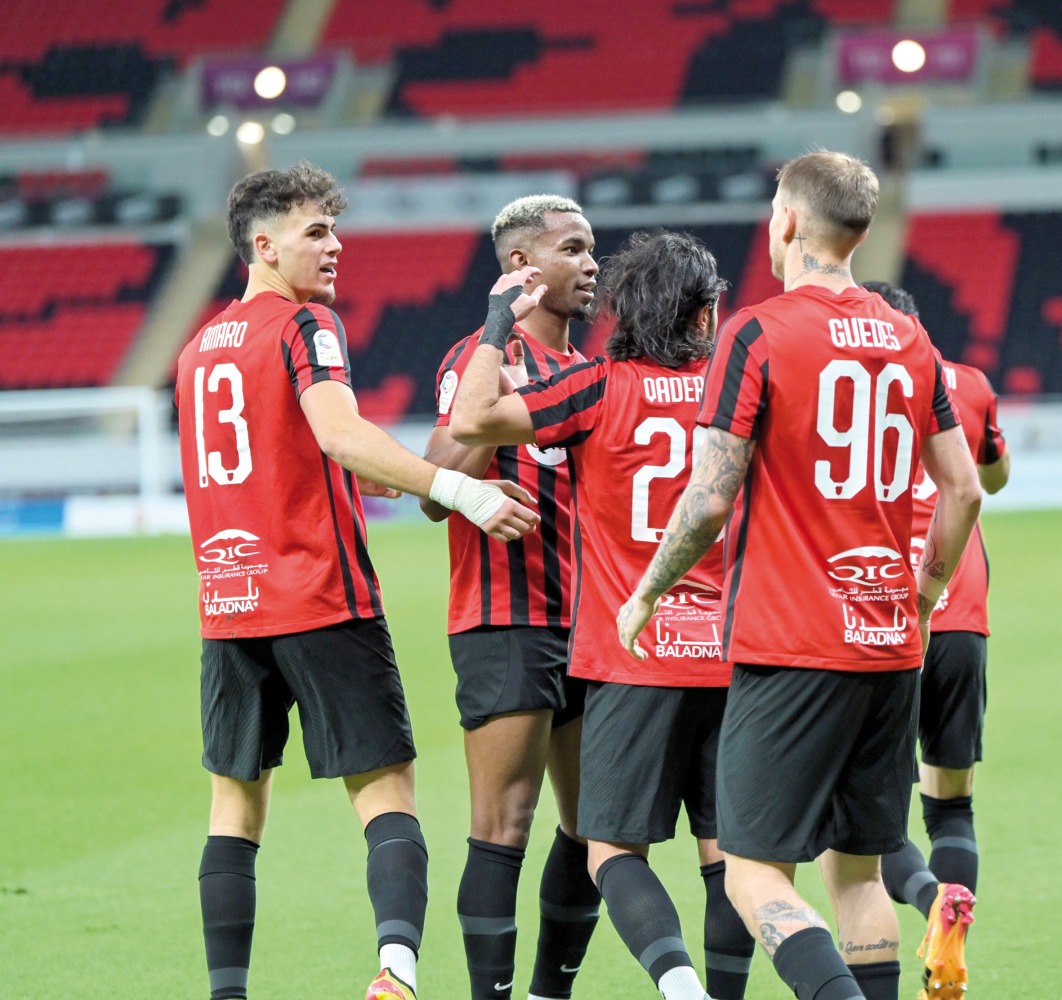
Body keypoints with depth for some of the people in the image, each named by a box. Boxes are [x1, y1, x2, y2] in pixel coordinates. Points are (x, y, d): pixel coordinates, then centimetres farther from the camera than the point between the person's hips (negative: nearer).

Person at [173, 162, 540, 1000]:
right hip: (322, 601, -6)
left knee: (236, 805, 11)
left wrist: (384, 477, 29)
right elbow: (339, 434, -23)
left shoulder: (198, 349, 16)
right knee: (387, 795, -5)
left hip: (227, 607, 6)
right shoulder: (303, 324, -6)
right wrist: (457, 489, -28)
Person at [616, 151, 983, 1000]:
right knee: (859, 869, 14)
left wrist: (645, 596, 3)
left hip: (791, 649, -6)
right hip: (891, 644, 6)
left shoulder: (757, 334, -9)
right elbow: (963, 492, 12)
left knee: (756, 876, -5)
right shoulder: (910, 340, 9)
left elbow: (711, 500, -11)